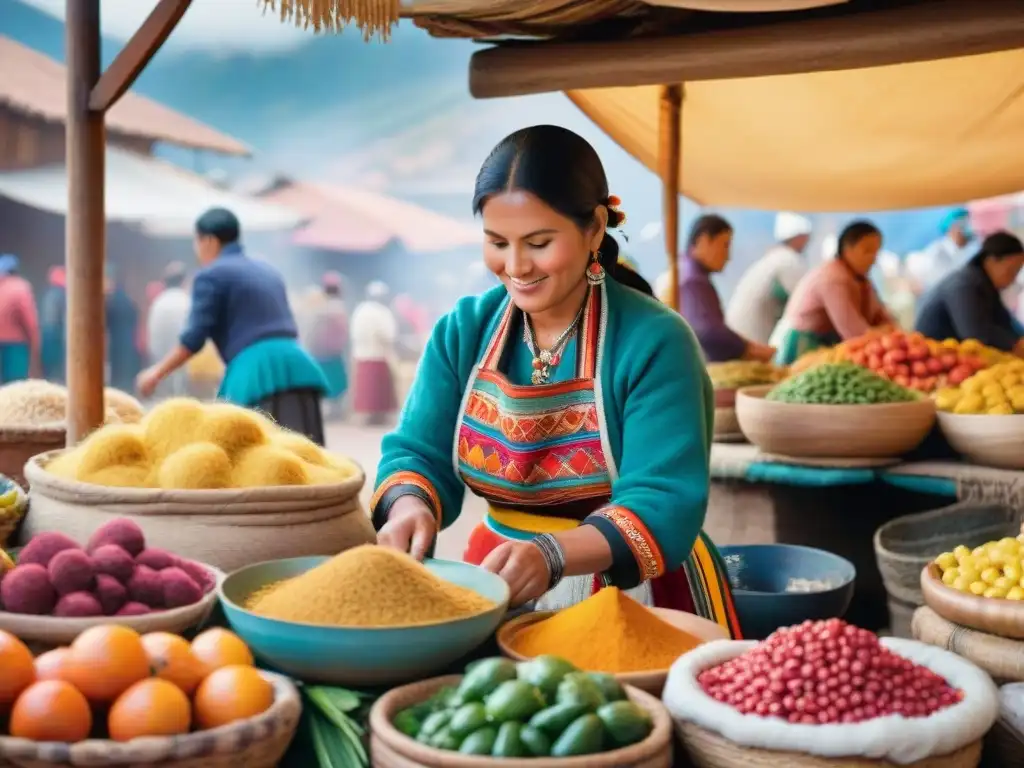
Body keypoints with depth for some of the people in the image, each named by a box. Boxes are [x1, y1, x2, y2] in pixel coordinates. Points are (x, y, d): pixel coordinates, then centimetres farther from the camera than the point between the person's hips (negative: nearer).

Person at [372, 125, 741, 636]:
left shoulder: (654, 341, -12)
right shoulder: (462, 330, 3)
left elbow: (663, 504, -19)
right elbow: (417, 454, 1)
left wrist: (553, 554, -35)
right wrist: (411, 507, -22)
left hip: (639, 600, -3)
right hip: (497, 593, 4)